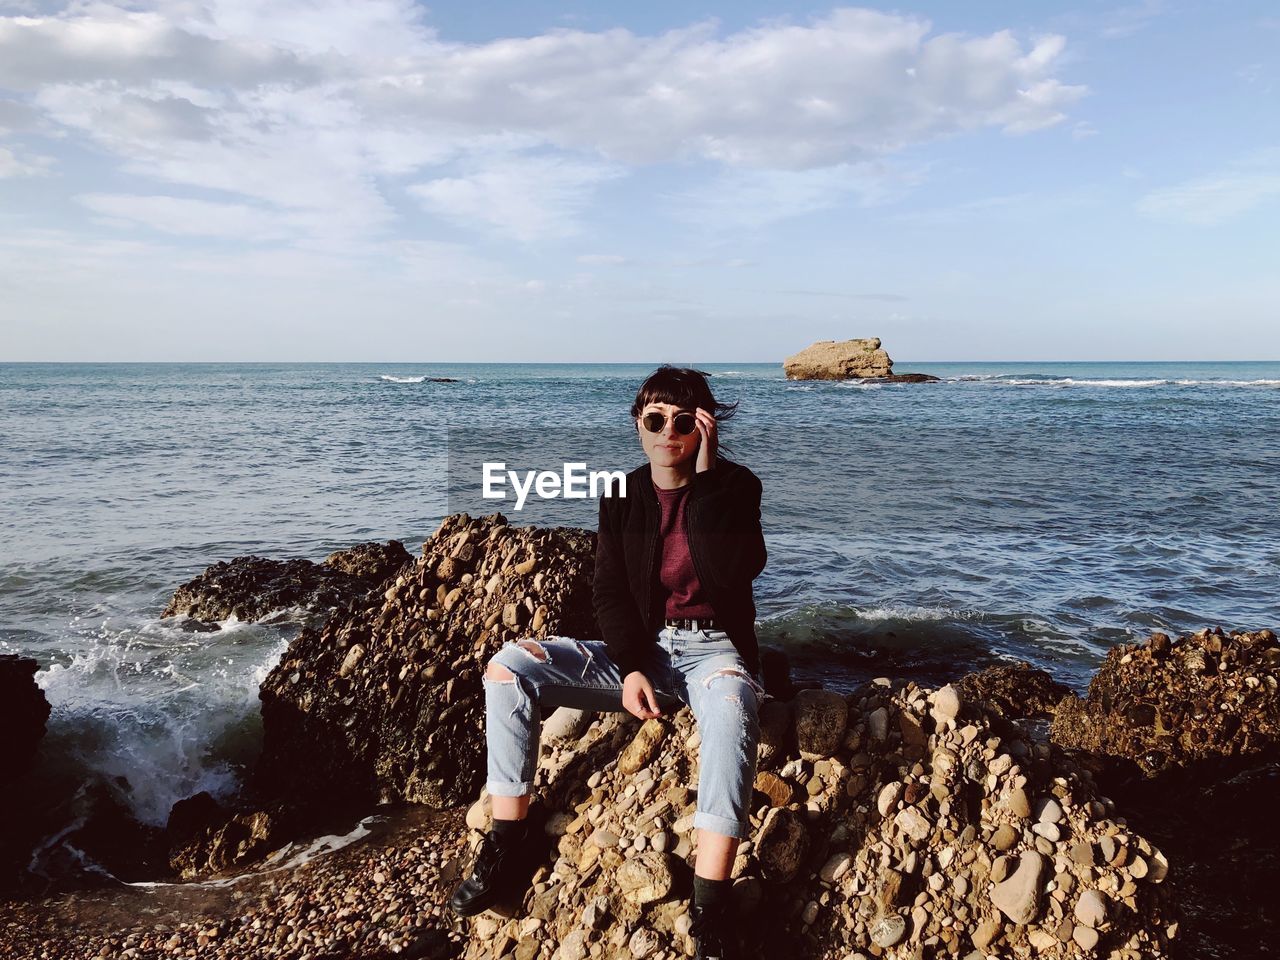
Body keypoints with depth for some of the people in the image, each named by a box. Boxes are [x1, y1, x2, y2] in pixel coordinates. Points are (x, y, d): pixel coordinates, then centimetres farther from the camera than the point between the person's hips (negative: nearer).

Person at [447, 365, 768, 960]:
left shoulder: (734, 487, -5)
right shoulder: (622, 496, 4)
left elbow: (740, 569, -23)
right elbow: (610, 592, 1)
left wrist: (706, 477, -22)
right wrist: (631, 669, -14)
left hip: (711, 648, -3)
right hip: (638, 649, 4)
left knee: (732, 707, -41)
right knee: (509, 667, -16)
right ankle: (507, 836, -8)